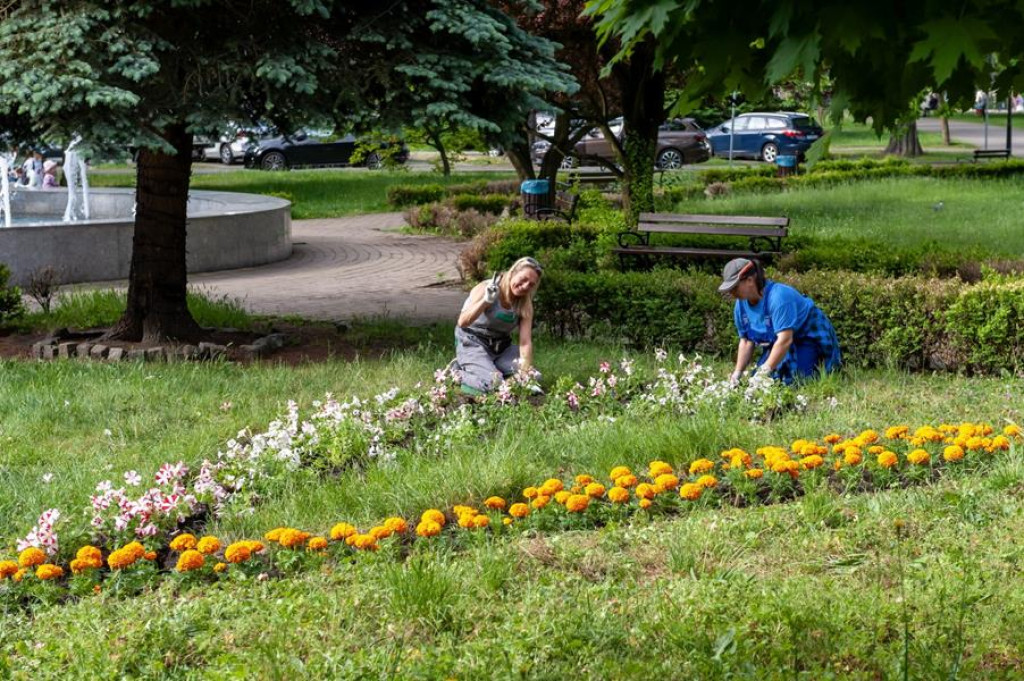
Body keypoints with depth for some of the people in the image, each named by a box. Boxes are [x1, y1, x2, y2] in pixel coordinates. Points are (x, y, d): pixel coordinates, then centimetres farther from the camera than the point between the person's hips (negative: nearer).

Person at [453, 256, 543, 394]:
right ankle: (460, 373, 0)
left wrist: (526, 372, -26)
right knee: (493, 384, -29)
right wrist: (486, 301, -45)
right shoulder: (486, 288, -18)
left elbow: (525, 342, -12)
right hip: (472, 343, -6)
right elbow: (462, 322, -30)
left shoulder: (525, 305, -4)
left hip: (501, 347, 6)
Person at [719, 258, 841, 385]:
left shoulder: (778, 297, -31)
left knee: (789, 381, -25)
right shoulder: (741, 305, -5)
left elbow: (785, 340, -37)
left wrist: (766, 370, -41)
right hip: (777, 344, 7)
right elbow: (746, 341, 1)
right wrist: (737, 372, -12)